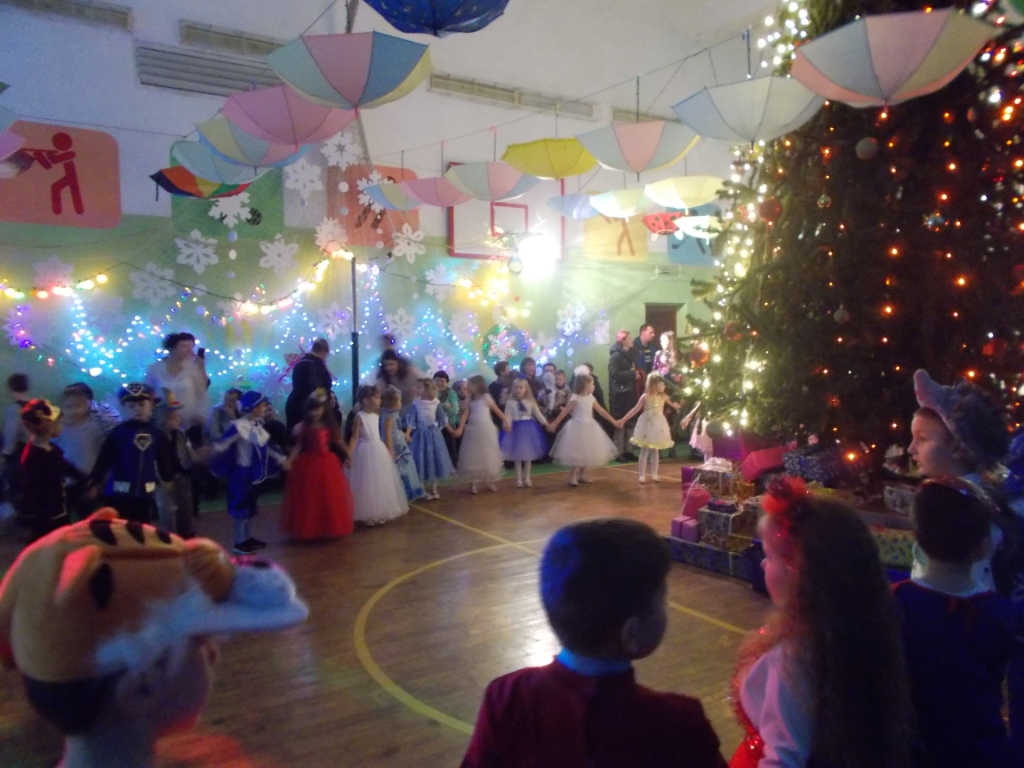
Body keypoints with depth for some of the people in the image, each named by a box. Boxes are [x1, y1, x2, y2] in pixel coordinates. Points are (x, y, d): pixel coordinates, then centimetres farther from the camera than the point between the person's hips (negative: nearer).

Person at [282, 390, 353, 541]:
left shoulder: (329, 426, 0)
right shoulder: (303, 427, -5)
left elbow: (338, 441, 6)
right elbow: (298, 445, -4)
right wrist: (289, 460, -14)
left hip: (327, 464, 2)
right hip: (308, 464, -2)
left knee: (329, 498, 10)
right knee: (309, 499, 5)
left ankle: (329, 528, 26)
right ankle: (308, 530, 18)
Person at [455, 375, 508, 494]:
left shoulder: (486, 397, -6)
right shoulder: (470, 400, 6)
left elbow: (497, 410, 0)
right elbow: (465, 414, -2)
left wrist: (505, 421, 4)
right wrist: (460, 428, -13)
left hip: (485, 429, -4)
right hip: (473, 430, 4)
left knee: (487, 455, 6)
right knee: (473, 457, 5)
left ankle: (490, 481, 16)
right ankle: (473, 482, 12)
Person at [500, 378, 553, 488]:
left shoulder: (531, 402, 0)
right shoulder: (510, 403, -6)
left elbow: (538, 414, 4)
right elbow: (508, 417, -8)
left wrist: (546, 424, -5)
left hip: (529, 429, 2)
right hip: (517, 429, -2)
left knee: (529, 455, 9)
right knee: (517, 456, 5)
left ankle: (527, 478, 22)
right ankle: (518, 479, 16)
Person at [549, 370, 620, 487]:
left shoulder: (590, 398, 6)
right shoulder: (575, 399, -15)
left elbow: (601, 411, 13)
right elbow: (565, 412, -14)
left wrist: (613, 421, 14)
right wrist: (555, 423, -18)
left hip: (589, 427, 8)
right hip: (578, 427, -7)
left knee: (588, 452, 12)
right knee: (579, 453, -7)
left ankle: (582, 474, 23)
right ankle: (573, 476, 4)